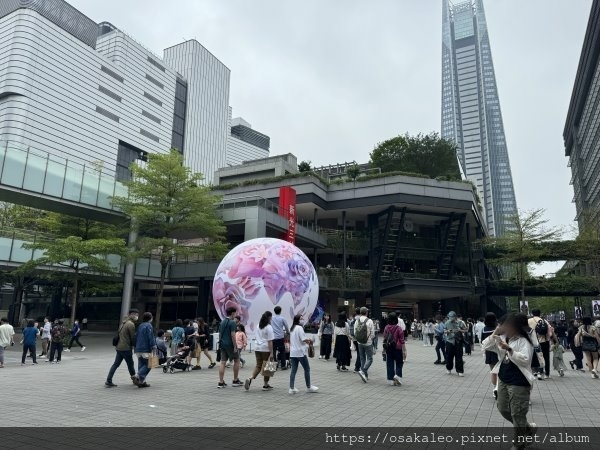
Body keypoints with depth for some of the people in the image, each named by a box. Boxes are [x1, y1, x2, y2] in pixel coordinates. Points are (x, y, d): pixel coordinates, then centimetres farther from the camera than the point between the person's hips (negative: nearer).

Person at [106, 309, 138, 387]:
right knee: (130, 364, 5)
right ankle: (134, 379, 17)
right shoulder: (131, 324, -15)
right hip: (126, 348, -8)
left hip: (119, 347, 8)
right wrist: (136, 346, -1)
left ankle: (108, 381, 7)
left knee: (116, 364, 9)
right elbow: (133, 337, -13)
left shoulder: (123, 322, 13)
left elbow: (118, 334, 18)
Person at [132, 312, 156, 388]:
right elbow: (151, 337, -15)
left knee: (141, 365, 11)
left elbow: (136, 337, 20)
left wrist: (136, 346, 26)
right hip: (146, 349, -8)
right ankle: (137, 376, -18)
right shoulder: (149, 326, -9)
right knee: (147, 365, -3)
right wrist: (153, 346, -10)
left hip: (138, 349, 8)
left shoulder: (140, 326, 15)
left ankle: (142, 382, 12)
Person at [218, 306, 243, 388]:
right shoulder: (232, 322, -13)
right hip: (230, 344, -7)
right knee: (237, 360, 9)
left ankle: (221, 382, 3)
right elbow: (233, 335, -18)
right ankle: (235, 381, 14)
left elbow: (220, 334, 15)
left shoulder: (222, 322, 12)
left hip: (222, 344, 7)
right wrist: (235, 347, -16)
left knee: (222, 362, 5)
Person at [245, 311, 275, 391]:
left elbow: (255, 337, 15)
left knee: (258, 365, 11)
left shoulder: (258, 326, 10)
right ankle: (265, 385, 13)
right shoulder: (269, 327, -12)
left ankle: (250, 379, -9)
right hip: (266, 349, -6)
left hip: (258, 348, 6)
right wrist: (271, 353, -14)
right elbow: (270, 341, -14)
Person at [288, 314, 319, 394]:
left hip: (293, 353, 8)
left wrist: (307, 341, 16)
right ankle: (309, 387, 14)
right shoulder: (299, 328, -13)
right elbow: (304, 339, -19)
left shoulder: (292, 328, 14)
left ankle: (291, 388, 5)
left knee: (293, 370, 7)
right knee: (307, 369, 6)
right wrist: (310, 341, -1)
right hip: (300, 352, -8)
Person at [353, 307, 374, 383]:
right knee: (369, 359, 3)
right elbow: (372, 333, -10)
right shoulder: (369, 321, -14)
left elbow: (355, 332, 2)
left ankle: (365, 375, 19)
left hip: (360, 343, 5)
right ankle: (363, 371, -16)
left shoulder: (357, 321, -2)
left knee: (362, 359, 15)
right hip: (368, 343, -5)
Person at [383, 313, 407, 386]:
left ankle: (391, 380, 10)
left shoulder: (386, 328, 0)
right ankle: (397, 376, -5)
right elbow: (402, 341, -10)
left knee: (390, 364, 8)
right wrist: (404, 351, -6)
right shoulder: (398, 329, -11)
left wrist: (384, 348, 17)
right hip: (397, 349, -3)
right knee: (399, 363, 13)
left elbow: (384, 339, 7)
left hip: (388, 349, 3)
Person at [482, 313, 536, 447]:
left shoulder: (523, 341, -16)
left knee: (517, 414, 4)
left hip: (518, 383, -8)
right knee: (503, 409, 19)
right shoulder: (502, 338, 4)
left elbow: (525, 360, -27)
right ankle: (528, 428, 39)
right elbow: (485, 346, 1)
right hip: (503, 380, 8)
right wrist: (494, 334, -9)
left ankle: (518, 444, 25)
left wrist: (509, 349, -35)